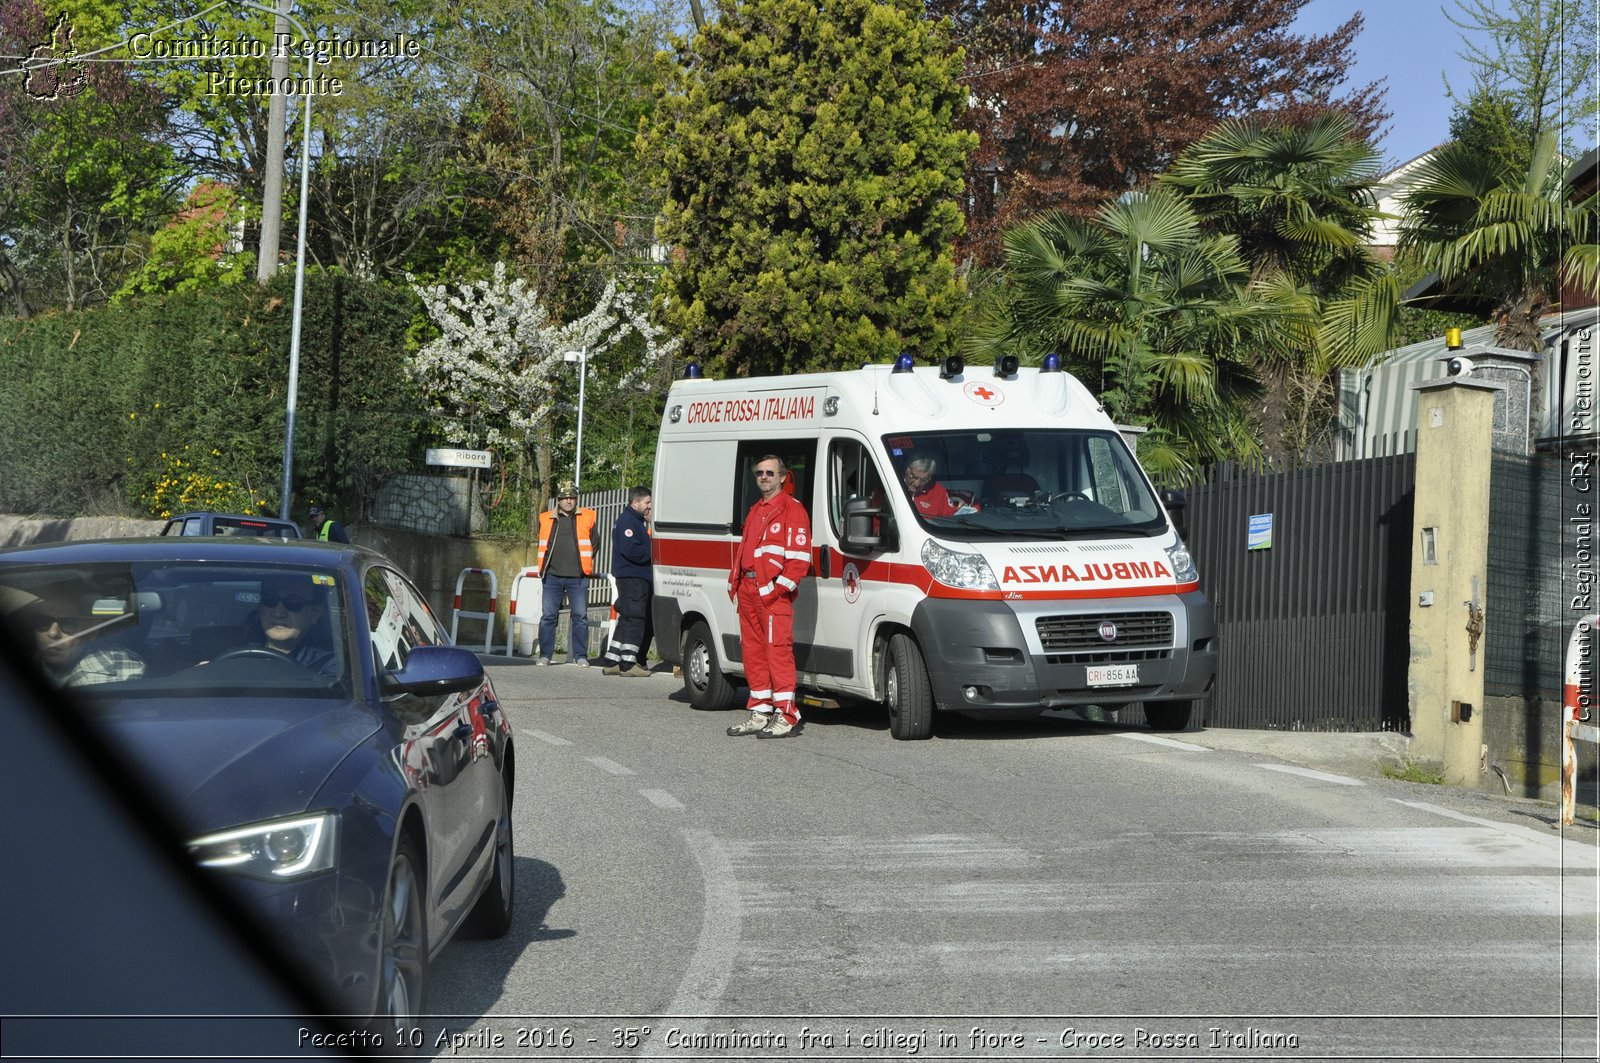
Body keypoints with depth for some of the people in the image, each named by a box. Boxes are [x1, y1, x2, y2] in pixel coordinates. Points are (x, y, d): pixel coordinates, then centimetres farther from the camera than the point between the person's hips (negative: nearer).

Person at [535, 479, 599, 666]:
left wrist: (584, 564, 9)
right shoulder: (547, 519, 10)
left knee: (580, 616, 0)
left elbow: (595, 544, 12)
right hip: (552, 576, 1)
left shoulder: (587, 518, 5)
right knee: (548, 615, 1)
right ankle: (545, 654, 8)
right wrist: (544, 567, 11)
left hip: (578, 578, -1)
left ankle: (580, 655, 7)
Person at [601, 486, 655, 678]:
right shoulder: (628, 521, -12)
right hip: (632, 577, -11)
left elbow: (643, 545, 23)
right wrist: (653, 551, -14)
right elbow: (631, 550, -23)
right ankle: (628, 664, -7)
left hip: (637, 577, 11)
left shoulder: (637, 521, 22)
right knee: (634, 620, -8)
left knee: (626, 620, 13)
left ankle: (612, 662, 16)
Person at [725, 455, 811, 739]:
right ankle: (761, 712, 15)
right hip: (748, 591, 9)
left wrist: (777, 587, -18)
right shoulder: (756, 511, 23)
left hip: (774, 592, -9)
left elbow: (799, 557, -11)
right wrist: (735, 582, 15)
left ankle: (786, 715, -11)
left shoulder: (792, 510, -4)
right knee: (753, 649, 9)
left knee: (778, 649, -12)